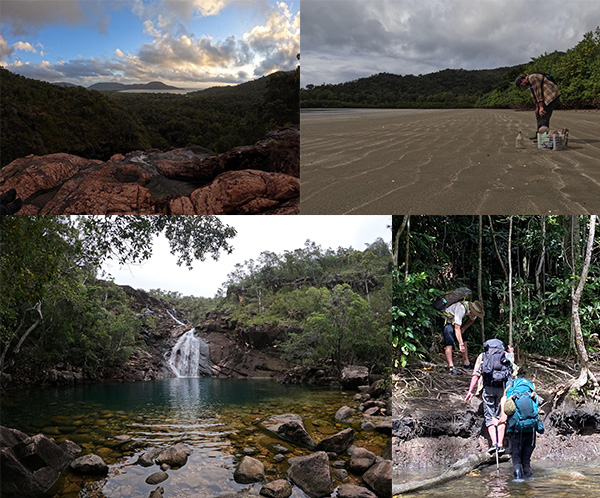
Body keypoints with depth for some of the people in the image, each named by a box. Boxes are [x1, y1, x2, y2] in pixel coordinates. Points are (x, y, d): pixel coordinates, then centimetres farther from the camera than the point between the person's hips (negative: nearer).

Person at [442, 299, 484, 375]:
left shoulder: (473, 310, -12)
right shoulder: (461, 309, -37)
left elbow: (472, 320, 12)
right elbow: (457, 328, -39)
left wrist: (464, 328, -5)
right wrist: (461, 344, -42)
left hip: (456, 321, 8)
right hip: (447, 320, -8)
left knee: (464, 341, 6)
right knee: (449, 343, -18)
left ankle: (466, 363, 15)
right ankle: (451, 367, -25)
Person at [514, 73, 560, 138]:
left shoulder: (532, 78, -15)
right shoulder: (530, 83, 16)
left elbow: (538, 92, -17)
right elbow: (534, 95, 18)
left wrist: (541, 107, -17)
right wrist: (537, 108, 11)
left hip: (552, 95, -11)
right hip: (547, 97, 11)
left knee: (544, 115, -14)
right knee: (538, 113, 15)